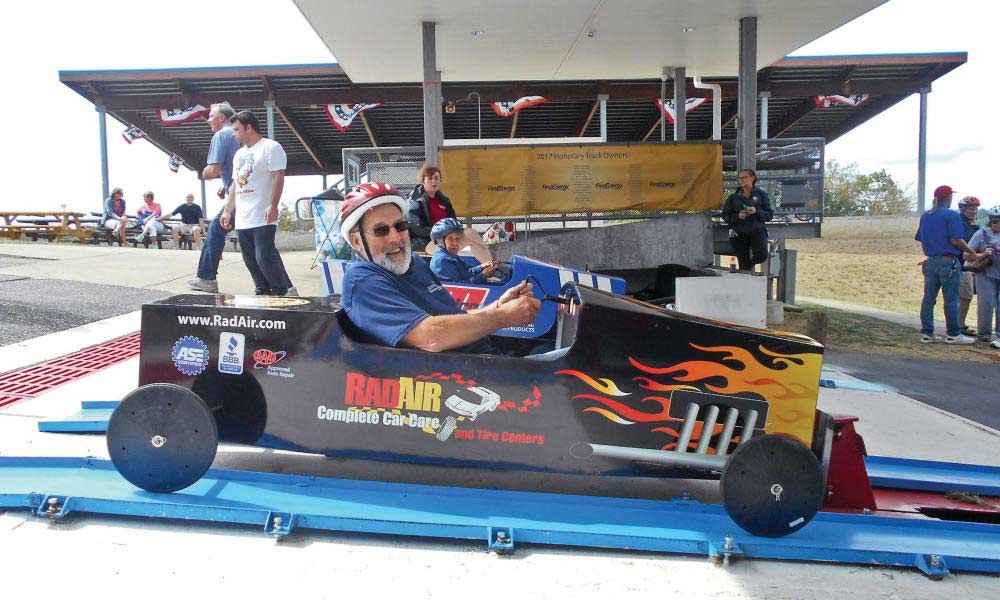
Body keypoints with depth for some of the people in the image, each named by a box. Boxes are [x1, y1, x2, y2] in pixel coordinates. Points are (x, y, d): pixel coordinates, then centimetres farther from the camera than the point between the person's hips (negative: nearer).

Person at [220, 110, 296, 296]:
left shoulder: (270, 147, -3)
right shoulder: (239, 154, 23)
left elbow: (279, 178, -11)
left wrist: (273, 206, -20)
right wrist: (228, 211, 20)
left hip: (263, 218, -8)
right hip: (242, 220, 8)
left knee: (265, 256, -14)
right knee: (251, 260, 7)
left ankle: (283, 291, -3)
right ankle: (262, 292, 15)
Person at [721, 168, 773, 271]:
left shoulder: (761, 194, 8)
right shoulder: (734, 197, 10)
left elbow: (770, 214, 4)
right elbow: (725, 216, 7)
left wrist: (757, 212, -13)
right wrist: (737, 216, -11)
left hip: (757, 230, 0)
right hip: (740, 232, 0)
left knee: (762, 255, -22)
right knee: (743, 266, -3)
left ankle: (750, 264, 10)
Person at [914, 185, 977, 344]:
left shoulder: (925, 216, 11)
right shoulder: (951, 215, -9)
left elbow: (921, 239, 14)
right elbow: (956, 240, -15)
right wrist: (971, 251, -2)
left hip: (930, 262, 6)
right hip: (949, 262, -6)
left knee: (928, 298, 7)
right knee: (951, 299, 0)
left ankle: (927, 333, 9)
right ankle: (954, 334, 6)